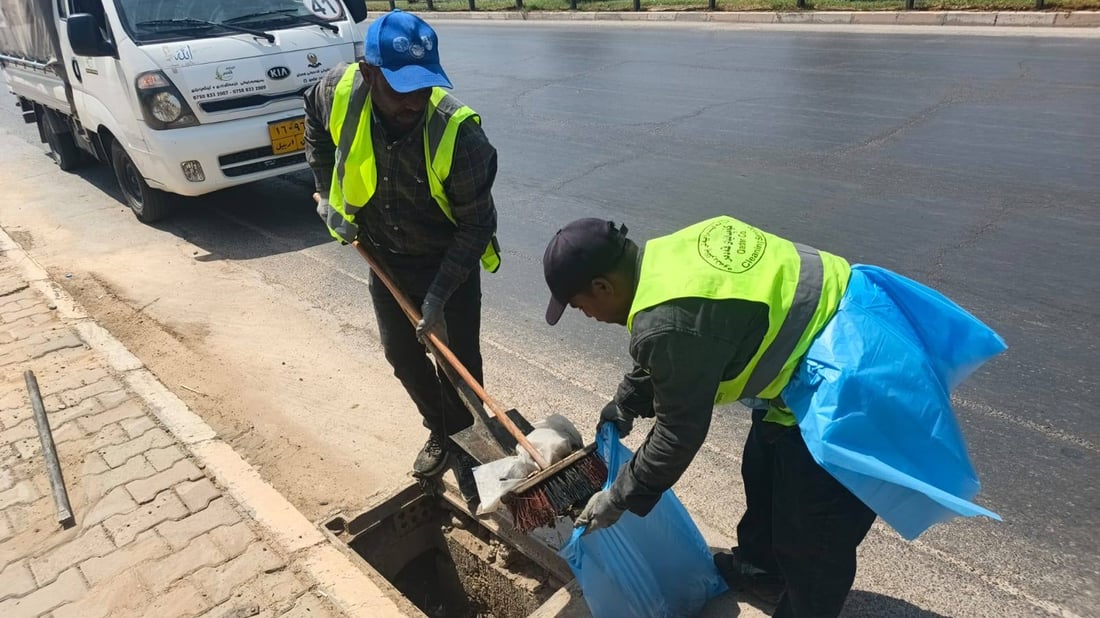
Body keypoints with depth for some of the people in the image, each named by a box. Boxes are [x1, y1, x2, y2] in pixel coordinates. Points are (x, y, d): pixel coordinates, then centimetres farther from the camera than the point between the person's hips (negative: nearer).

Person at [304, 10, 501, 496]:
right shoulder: (338, 91, -22)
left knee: (460, 362, 3)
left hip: (450, 261, -4)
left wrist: (439, 294, -24)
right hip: (385, 259, 4)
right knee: (401, 354, 16)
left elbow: (476, 225, -22)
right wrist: (329, 196, 2)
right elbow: (315, 128, 5)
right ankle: (440, 432, 40)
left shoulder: (458, 132, -33)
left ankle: (466, 448, 29)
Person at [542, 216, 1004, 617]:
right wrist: (624, 407, 31)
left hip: (846, 382, -11)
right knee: (765, 469, 27)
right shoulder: (667, 255, 3)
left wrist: (620, 498, -1)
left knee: (811, 532, 7)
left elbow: (679, 434, -15)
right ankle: (758, 569, 50)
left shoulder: (669, 324, -27)